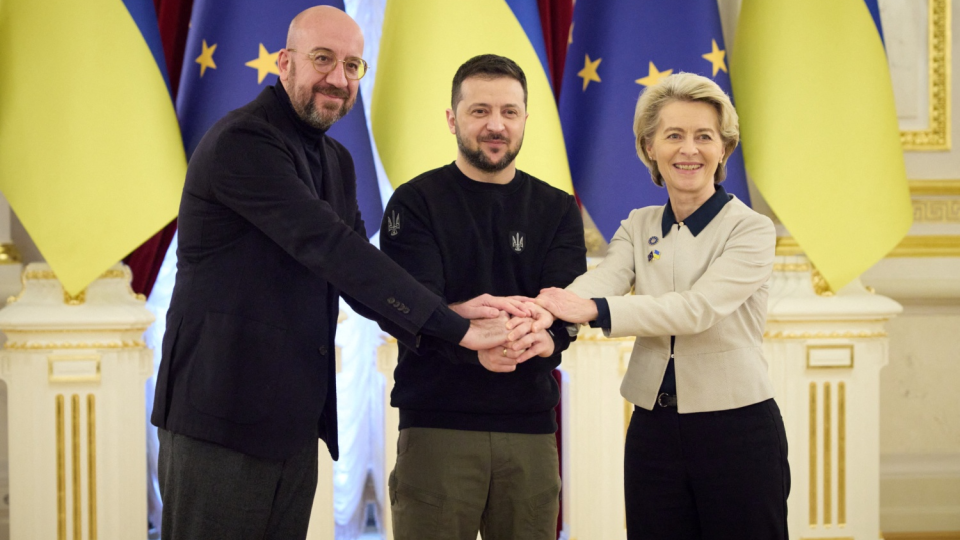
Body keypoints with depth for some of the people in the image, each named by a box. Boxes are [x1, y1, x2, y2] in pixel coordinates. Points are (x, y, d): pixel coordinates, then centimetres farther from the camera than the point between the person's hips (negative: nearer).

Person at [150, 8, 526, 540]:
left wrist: (452, 313, -12)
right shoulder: (241, 142, -15)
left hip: (296, 423, 8)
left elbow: (356, 275, 8)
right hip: (221, 419, -8)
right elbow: (330, 248, -23)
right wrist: (455, 327, -24)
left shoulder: (336, 162, 16)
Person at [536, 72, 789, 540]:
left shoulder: (750, 230, -5)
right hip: (653, 429, 4)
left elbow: (697, 308, -21)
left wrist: (593, 310, -32)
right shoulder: (638, 227, 8)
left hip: (737, 431, -4)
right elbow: (599, 282, -11)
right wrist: (538, 315, -34)